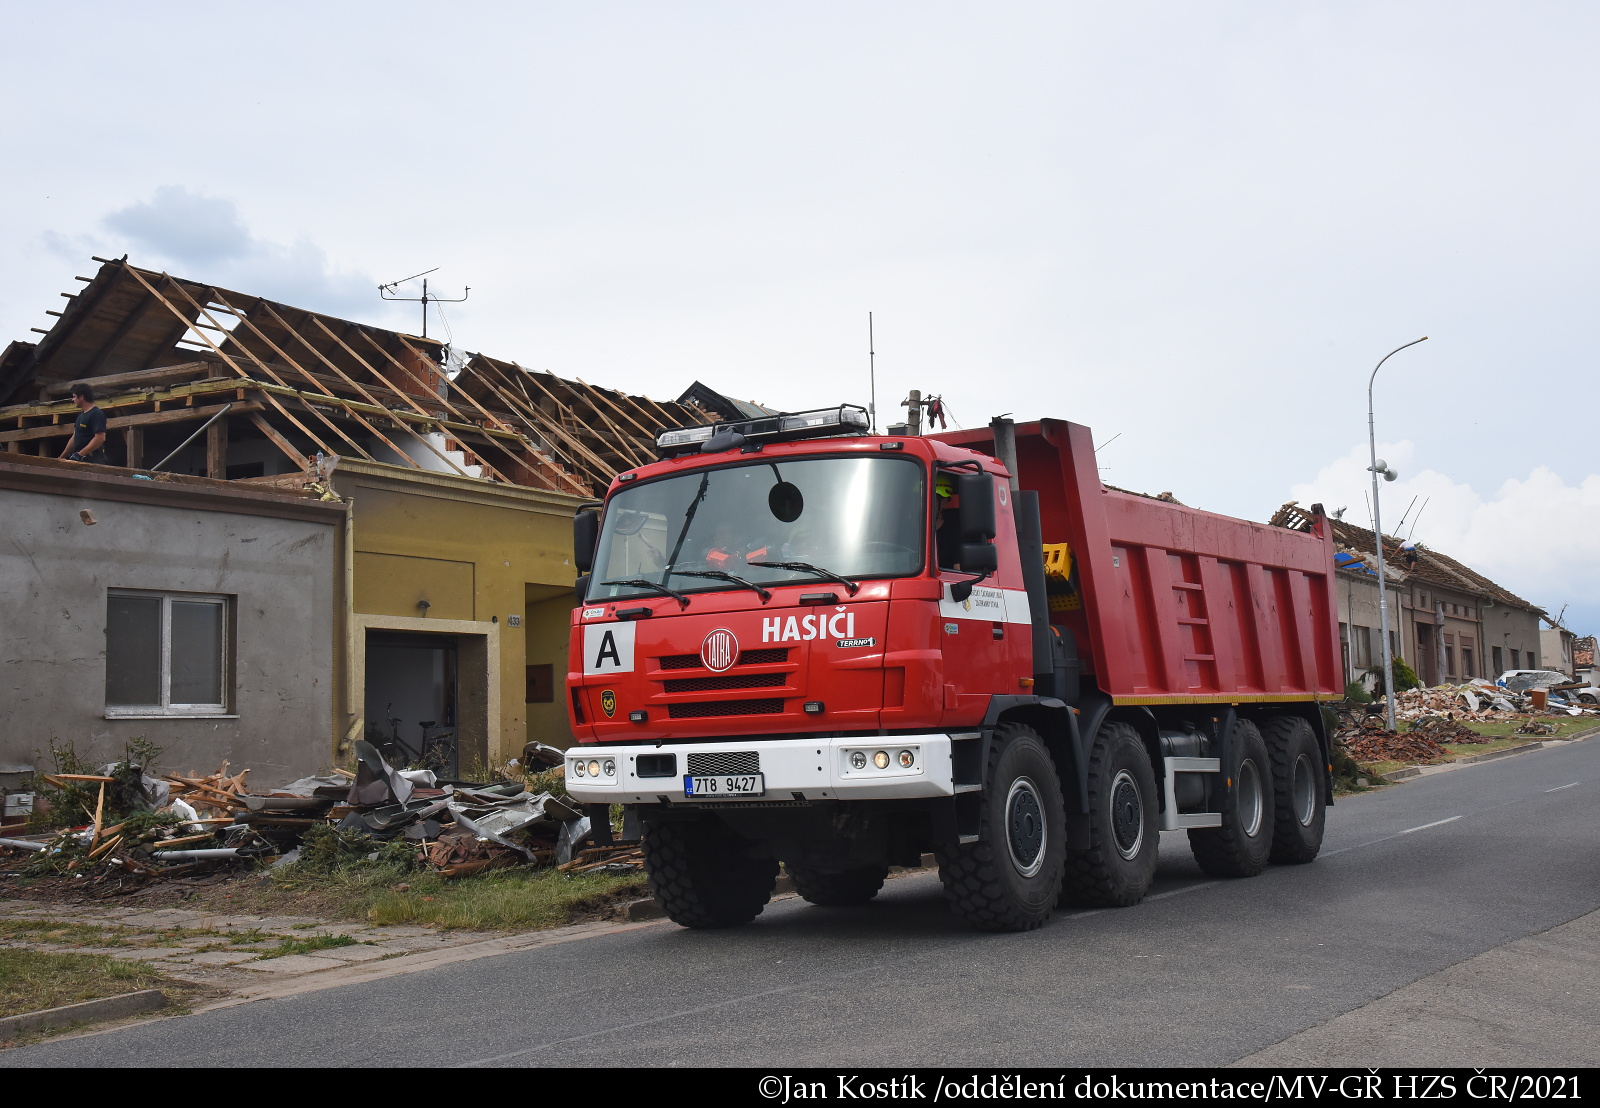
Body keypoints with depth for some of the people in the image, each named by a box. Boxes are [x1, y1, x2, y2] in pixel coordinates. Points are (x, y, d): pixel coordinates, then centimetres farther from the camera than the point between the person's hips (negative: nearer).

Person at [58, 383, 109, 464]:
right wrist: (61, 458, 21)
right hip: (79, 460, 9)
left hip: (92, 460, -9)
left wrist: (79, 454, -22)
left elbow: (100, 438, -21)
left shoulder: (96, 414, -10)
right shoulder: (81, 414, 21)